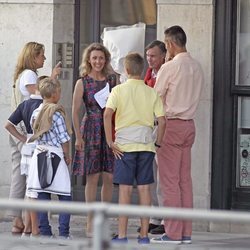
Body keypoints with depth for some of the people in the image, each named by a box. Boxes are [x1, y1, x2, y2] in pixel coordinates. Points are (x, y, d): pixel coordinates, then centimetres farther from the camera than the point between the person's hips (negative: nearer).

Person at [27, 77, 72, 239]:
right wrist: (67, 156, 2)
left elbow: (35, 135, 11)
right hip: (55, 156, -6)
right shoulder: (56, 113, -11)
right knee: (65, 196, 1)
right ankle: (64, 232, -4)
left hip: (39, 155, 6)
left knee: (42, 196, 6)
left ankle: (45, 231, 5)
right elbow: (64, 139, -9)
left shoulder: (36, 112, 6)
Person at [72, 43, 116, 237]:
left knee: (109, 177, 1)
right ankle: (91, 223, 2)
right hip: (91, 130, -3)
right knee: (93, 177, -3)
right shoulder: (83, 83, 1)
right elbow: (75, 112, -1)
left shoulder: (112, 80, 9)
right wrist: (78, 137, -7)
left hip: (110, 131, 3)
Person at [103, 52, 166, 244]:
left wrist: (110, 142, -9)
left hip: (125, 144, -2)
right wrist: (158, 143, 9)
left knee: (125, 189, -1)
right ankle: (144, 234, 6)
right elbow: (162, 120, -2)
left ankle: (122, 235, -2)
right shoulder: (152, 92, 5)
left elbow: (107, 114, -14)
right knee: (144, 188, 5)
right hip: (146, 144, 2)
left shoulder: (119, 90, -1)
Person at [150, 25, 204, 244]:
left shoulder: (170, 67, -13)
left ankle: (173, 233, -5)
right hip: (189, 124, 7)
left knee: (170, 181, -4)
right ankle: (186, 232, 10)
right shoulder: (197, 67, 7)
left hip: (170, 125, -7)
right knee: (185, 180, 9)